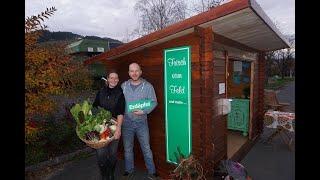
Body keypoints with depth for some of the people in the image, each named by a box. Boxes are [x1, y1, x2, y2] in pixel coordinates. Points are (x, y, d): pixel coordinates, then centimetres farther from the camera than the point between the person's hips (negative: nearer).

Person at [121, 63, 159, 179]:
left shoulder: (147, 86, -5)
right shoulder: (124, 86, 3)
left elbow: (153, 102, -4)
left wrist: (144, 111, -19)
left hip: (141, 122, -2)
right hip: (126, 122, 3)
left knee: (146, 148, 6)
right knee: (127, 148, 16)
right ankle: (129, 171, 35)